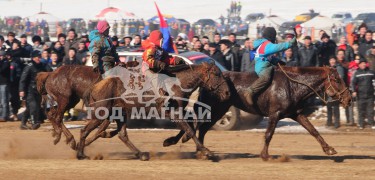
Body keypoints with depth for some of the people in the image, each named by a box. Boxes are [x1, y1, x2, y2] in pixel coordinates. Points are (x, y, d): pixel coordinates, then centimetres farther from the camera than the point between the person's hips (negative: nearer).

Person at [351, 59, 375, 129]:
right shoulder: (357, 73, 2)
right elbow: (353, 83, -3)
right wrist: (354, 91, -16)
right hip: (360, 95, -1)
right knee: (361, 110, 2)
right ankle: (361, 124, 8)